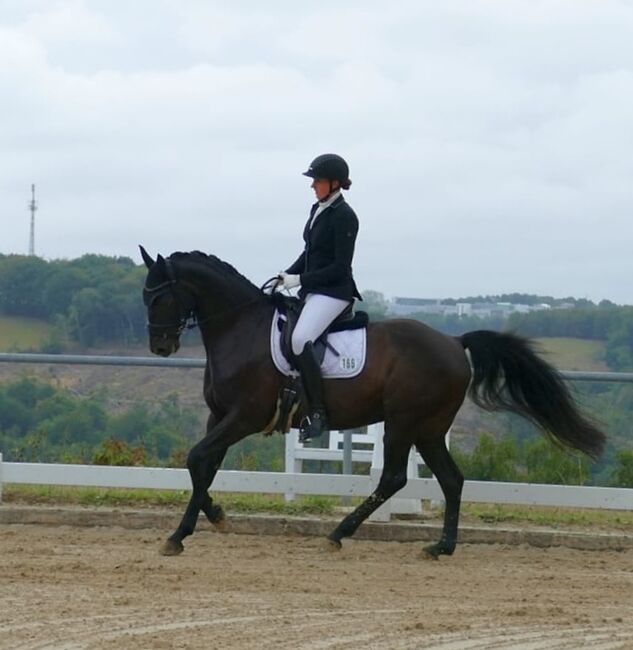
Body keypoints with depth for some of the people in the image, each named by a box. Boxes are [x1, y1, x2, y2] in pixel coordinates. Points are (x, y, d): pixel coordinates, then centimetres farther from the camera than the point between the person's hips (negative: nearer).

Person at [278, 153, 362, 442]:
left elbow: (340, 267, -18)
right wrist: (288, 275, 7)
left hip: (334, 291, -11)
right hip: (313, 289, 11)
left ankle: (318, 413, -27)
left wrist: (300, 280, -19)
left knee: (300, 339, -30)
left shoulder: (343, 217, -14)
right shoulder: (318, 210, 13)